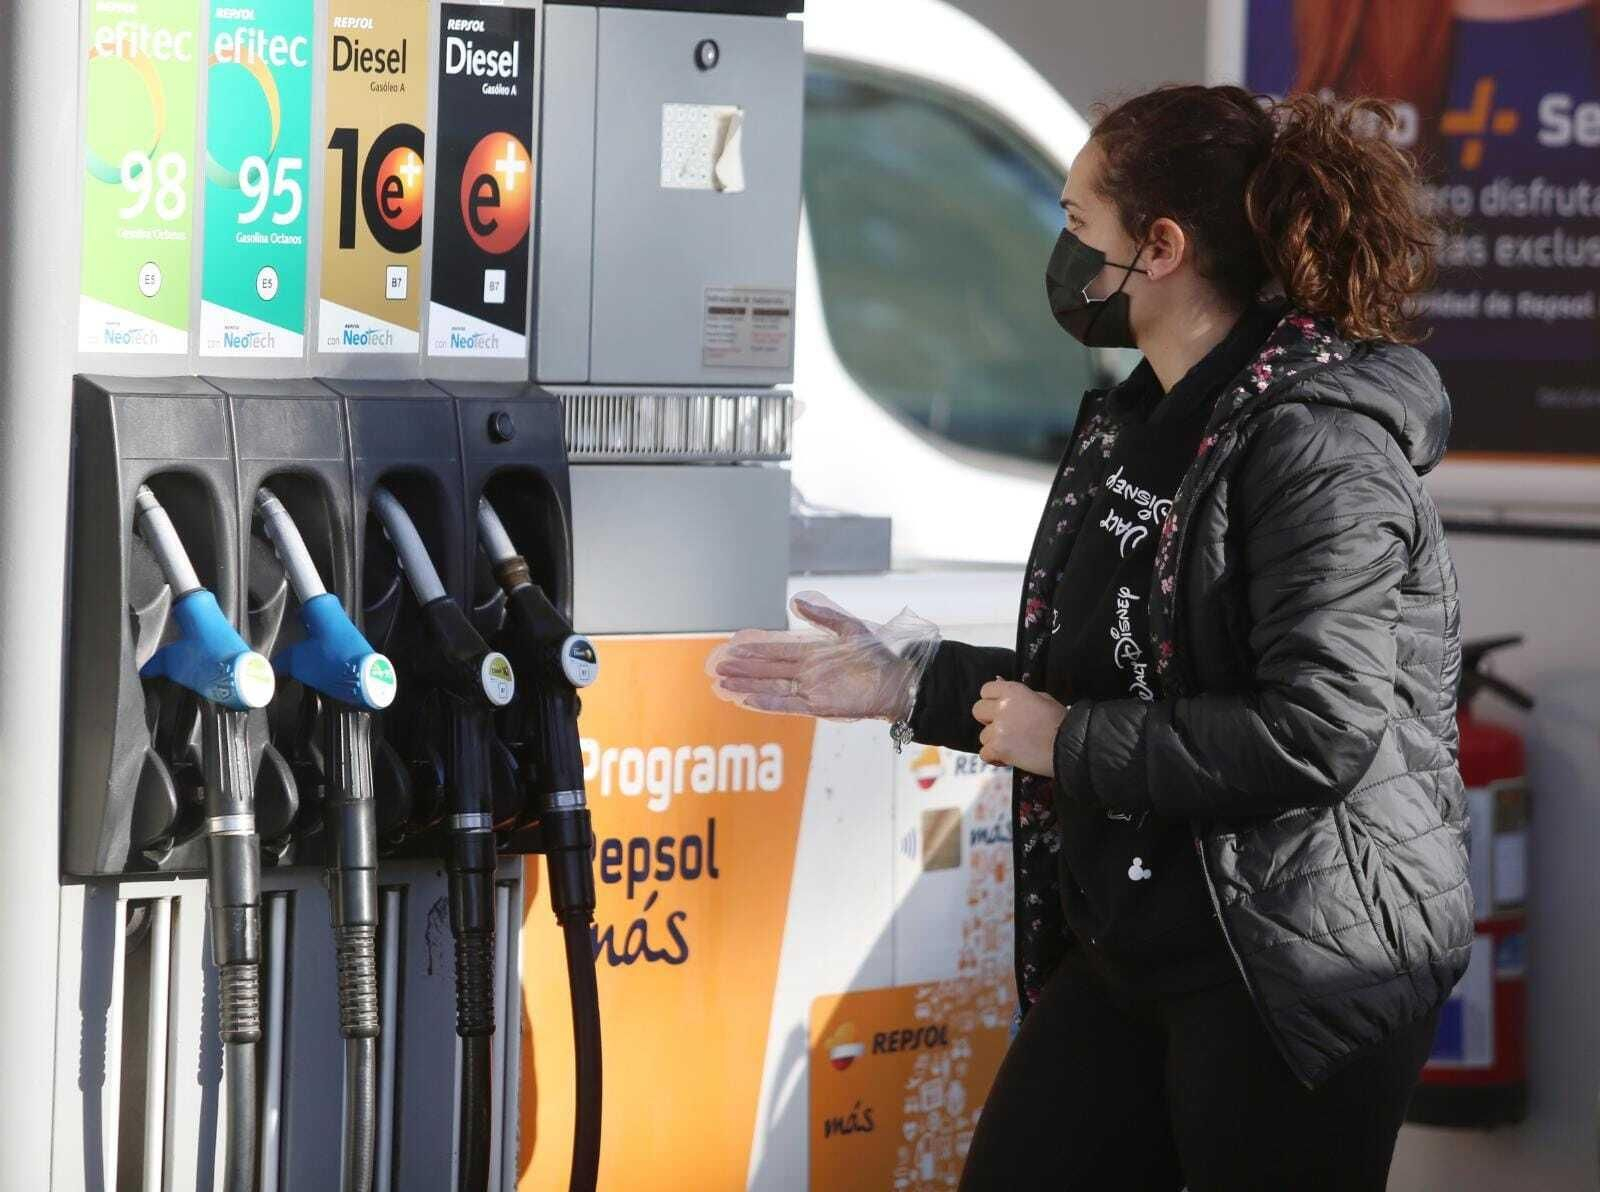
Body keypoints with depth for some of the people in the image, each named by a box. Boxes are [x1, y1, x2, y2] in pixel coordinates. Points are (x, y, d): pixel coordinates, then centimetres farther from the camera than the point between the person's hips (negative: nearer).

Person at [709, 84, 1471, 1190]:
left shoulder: (1318, 440, -17)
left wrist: (1071, 743, -16)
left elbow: (1315, 731, -25)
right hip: (1126, 951, 9)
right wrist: (911, 682, 13)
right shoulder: (1133, 427, 12)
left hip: (1291, 971, -9)